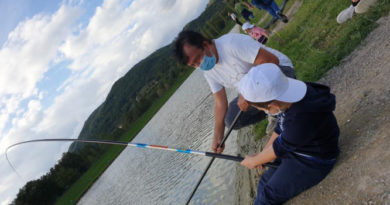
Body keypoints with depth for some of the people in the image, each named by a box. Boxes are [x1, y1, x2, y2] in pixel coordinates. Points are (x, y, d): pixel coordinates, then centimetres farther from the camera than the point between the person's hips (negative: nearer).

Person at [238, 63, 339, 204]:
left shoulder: (302, 120, -38)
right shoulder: (289, 94, -14)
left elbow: (280, 148, -21)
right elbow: (281, 128, 4)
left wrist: (254, 161, -4)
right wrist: (262, 153, 4)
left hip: (314, 162, -8)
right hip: (295, 148, 8)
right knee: (264, 185, 9)